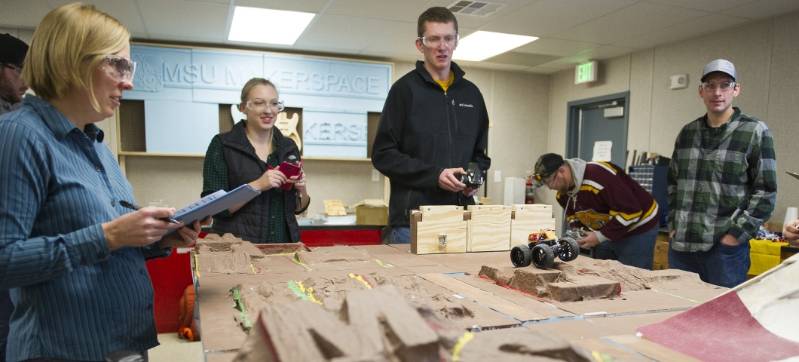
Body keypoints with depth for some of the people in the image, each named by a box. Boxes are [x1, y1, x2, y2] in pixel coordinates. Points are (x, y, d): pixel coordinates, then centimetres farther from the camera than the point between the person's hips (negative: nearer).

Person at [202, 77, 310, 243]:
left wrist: (302, 189, -9)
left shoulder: (288, 147, 6)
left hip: (284, 243, 4)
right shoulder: (222, 144, -6)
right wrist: (257, 185, -22)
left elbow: (298, 208, 11)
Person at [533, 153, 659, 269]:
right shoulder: (562, 191, -5)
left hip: (638, 229, -8)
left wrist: (600, 236, -28)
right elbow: (574, 216, 12)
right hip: (607, 232, 8)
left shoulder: (600, 176, -33)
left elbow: (631, 211, -31)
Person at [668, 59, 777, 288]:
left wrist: (736, 234, -10)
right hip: (680, 244, 4)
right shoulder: (687, 133, 10)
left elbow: (766, 192, -5)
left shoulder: (755, 132, -3)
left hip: (725, 246, -4)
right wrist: (673, 224, 9)